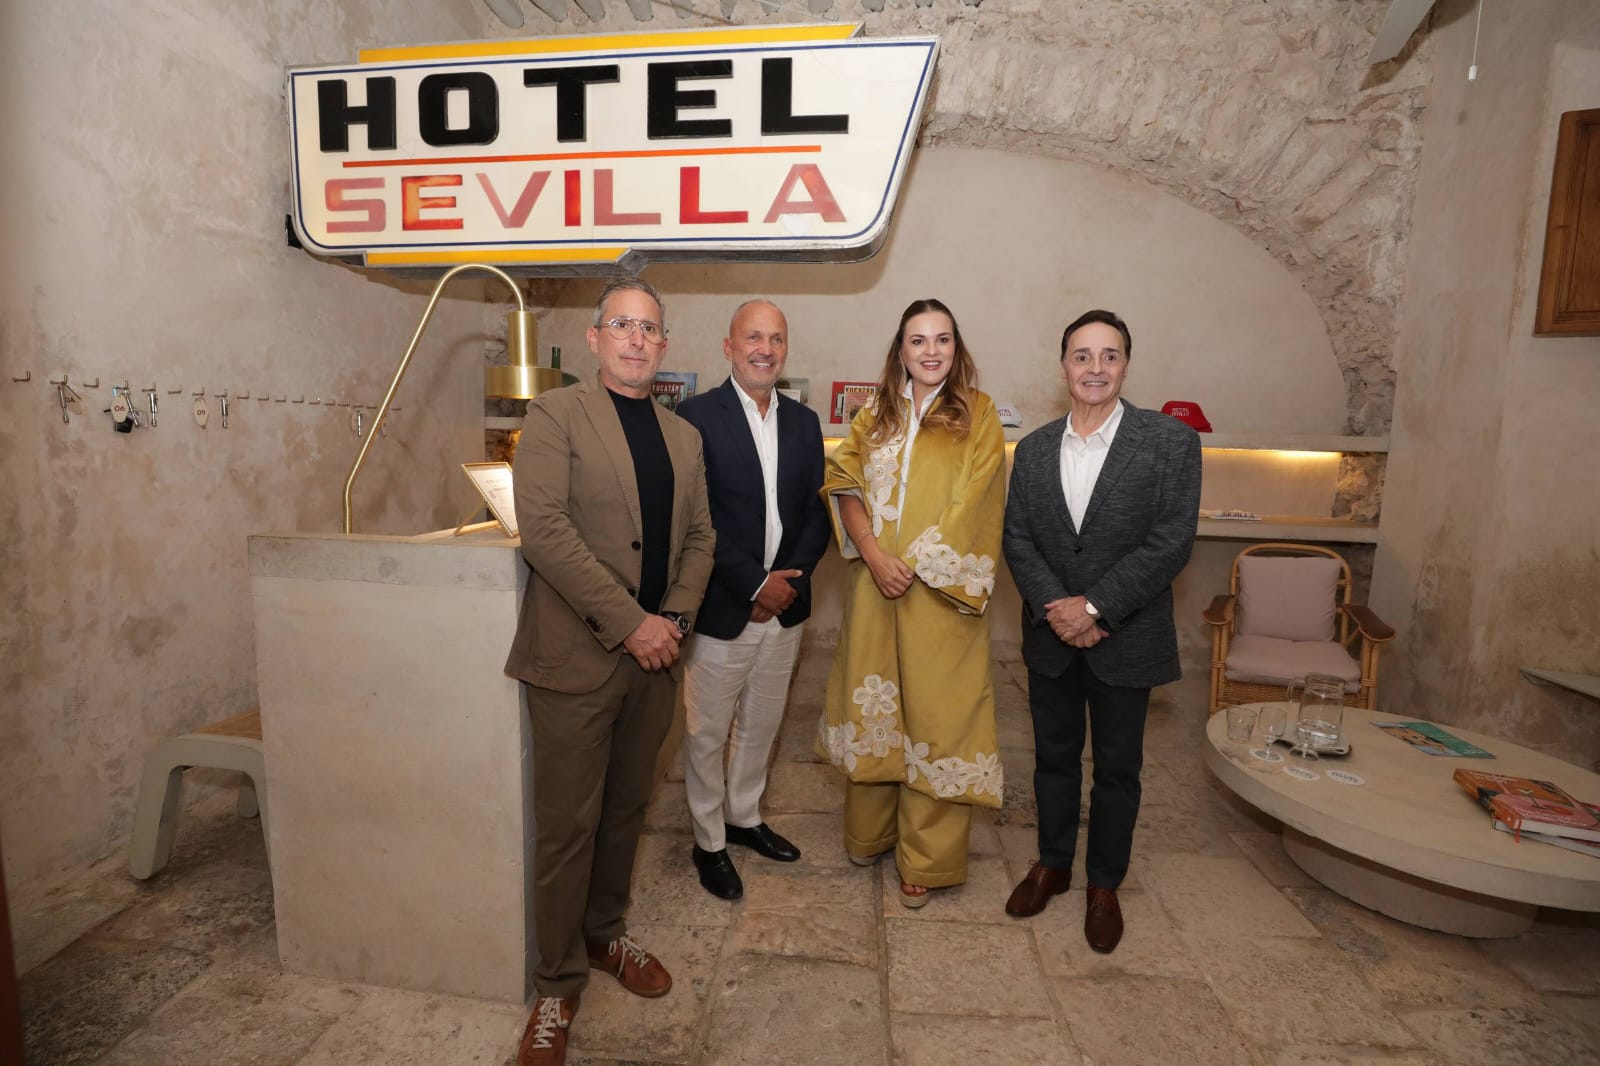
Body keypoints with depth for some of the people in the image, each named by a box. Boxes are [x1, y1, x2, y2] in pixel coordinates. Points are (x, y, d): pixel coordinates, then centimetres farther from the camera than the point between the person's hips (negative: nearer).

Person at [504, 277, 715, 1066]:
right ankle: (557, 987, 26)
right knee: (568, 826, 5)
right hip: (577, 656, -5)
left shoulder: (682, 436, 14)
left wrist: (675, 618, -3)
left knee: (626, 810, 18)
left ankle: (605, 935, 40)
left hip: (654, 655, 5)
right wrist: (629, 622, -18)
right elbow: (544, 528, -15)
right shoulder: (556, 415, -4)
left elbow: (699, 536, 13)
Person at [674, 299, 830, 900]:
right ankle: (708, 842, 31)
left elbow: (815, 512, 8)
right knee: (707, 733, 10)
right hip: (721, 609, -5)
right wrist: (755, 584, -16)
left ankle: (744, 817, 42)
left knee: (761, 726, 20)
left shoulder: (804, 422, 8)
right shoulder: (697, 417, -9)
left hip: (784, 605, 5)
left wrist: (791, 580, -7)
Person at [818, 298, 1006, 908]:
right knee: (872, 702, 13)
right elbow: (844, 485, 1)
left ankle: (927, 861, 20)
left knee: (935, 714, 3)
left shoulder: (977, 415, 1)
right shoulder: (875, 415, 11)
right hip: (874, 586, 3)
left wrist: (913, 563, -13)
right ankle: (868, 832, 33)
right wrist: (874, 554, -14)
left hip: (939, 592, -3)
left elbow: (972, 506, -7)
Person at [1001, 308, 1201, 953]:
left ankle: (1104, 885, 33)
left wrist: (1096, 607, -19)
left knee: (1117, 768, 13)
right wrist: (1053, 606, -14)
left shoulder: (1171, 442, -8)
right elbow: (1016, 537, 0)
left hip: (1126, 639, -3)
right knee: (1054, 757, 17)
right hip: (1051, 636, 3)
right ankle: (1052, 864, 38)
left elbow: (1171, 543, -14)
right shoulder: (1033, 449, 4)